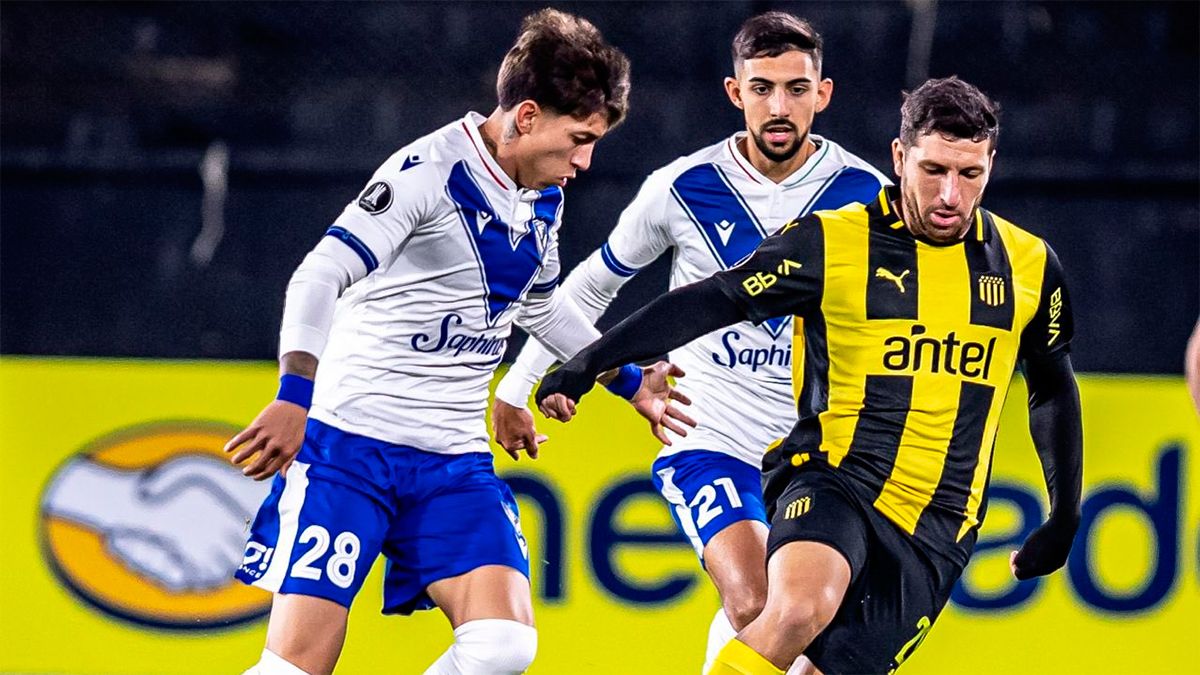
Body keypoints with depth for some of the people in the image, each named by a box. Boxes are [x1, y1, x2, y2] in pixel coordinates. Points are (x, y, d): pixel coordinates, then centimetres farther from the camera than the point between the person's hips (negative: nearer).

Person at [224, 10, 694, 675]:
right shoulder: (430, 171, -13)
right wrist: (295, 398, -34)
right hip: (349, 445, -7)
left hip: (455, 460, 7)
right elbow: (320, 277, -21)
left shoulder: (543, 199, 11)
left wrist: (630, 380, 39)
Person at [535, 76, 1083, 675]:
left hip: (937, 531, 3)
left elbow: (1053, 389, 21)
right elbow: (711, 302, -3)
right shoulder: (832, 243, -4)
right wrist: (587, 365, -7)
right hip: (832, 480, -3)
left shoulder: (1029, 267, 6)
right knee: (797, 609, -34)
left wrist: (1064, 517, 23)